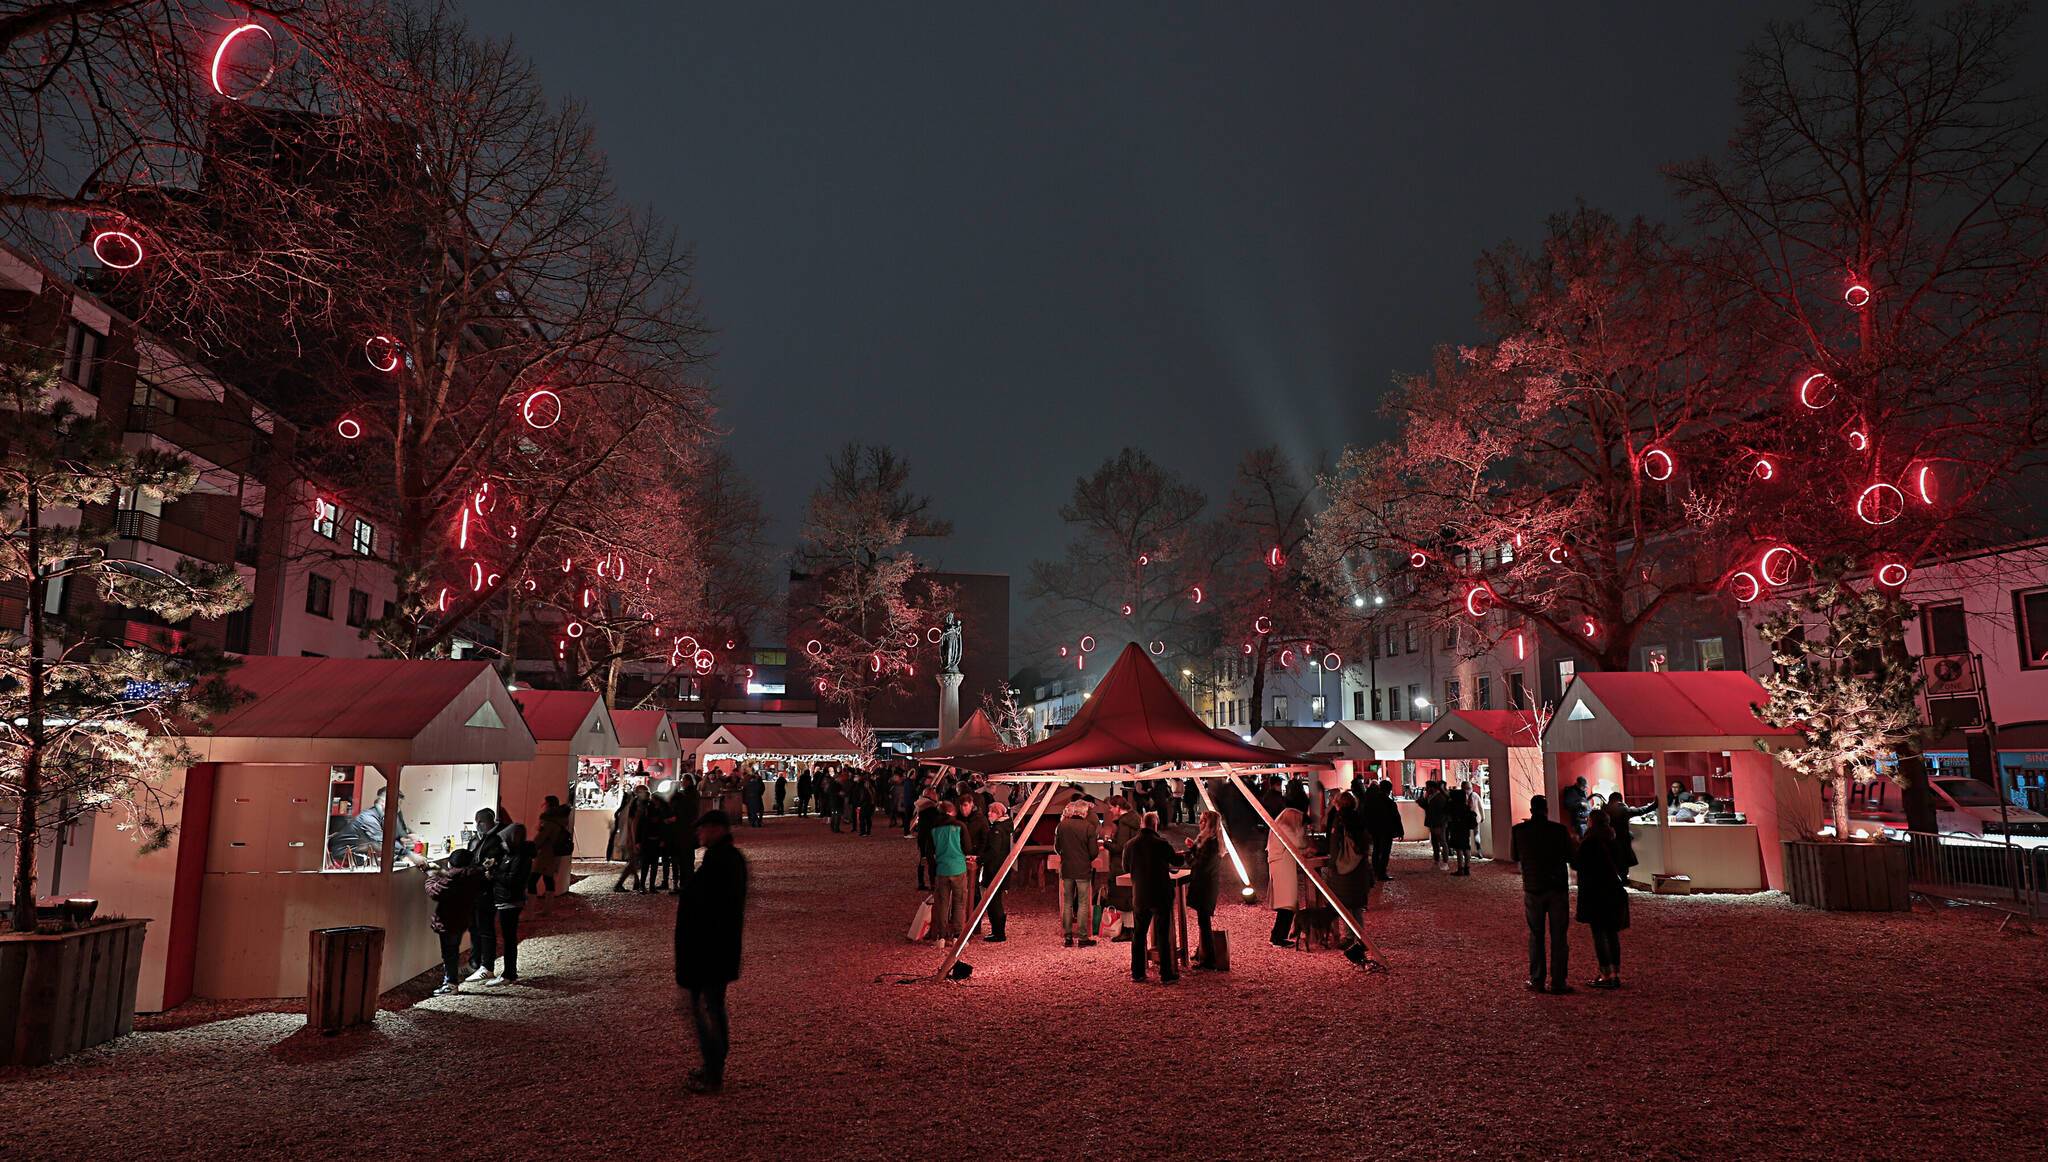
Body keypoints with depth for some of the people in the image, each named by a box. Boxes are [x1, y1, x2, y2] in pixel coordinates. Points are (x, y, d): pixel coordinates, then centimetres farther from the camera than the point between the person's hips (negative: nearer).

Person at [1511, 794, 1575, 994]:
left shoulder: (1519, 830, -6)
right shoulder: (1559, 830, -9)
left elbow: (1515, 857, 7)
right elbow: (1571, 857, 1)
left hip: (1533, 889, 1)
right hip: (1558, 889, -1)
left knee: (1535, 935, 11)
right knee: (1558, 937, 6)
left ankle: (1536, 981, 11)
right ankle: (1558, 982, 6)